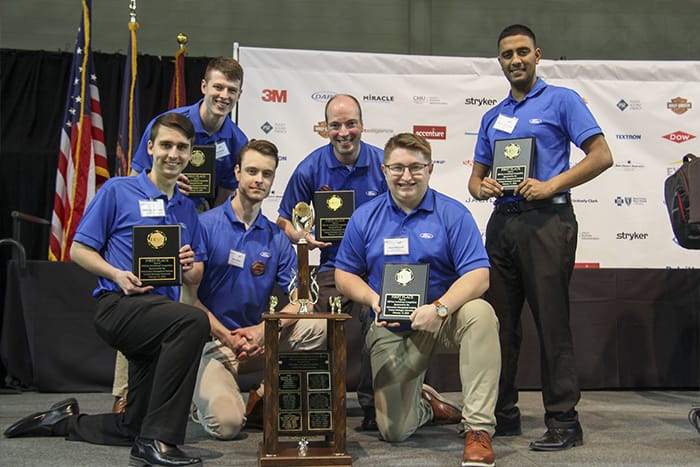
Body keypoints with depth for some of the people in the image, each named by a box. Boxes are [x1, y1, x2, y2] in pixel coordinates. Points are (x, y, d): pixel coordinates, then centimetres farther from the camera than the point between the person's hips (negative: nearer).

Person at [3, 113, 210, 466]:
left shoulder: (187, 208, 16)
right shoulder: (117, 191, 0)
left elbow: (197, 275, 16)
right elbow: (79, 250, -1)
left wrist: (189, 269, -7)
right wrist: (118, 275, -17)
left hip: (162, 311, 7)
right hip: (119, 305, -7)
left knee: (133, 428, 10)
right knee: (193, 321, -38)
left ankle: (66, 420, 37)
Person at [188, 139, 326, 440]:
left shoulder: (276, 238, 6)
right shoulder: (205, 225, -6)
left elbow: (298, 300, 1)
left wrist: (263, 329, -16)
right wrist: (226, 335, -16)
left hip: (257, 339, 4)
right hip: (212, 342, -4)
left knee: (319, 328, -20)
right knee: (226, 424, -25)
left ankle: (262, 398, -4)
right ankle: (203, 395, 13)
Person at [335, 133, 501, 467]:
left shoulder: (452, 213, -7)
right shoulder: (365, 217, 2)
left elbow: (478, 275, -15)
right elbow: (344, 275, 6)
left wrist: (439, 308, -31)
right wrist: (373, 299, -15)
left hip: (443, 319, -1)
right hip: (391, 330, 2)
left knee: (480, 313, -37)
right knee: (394, 431, -2)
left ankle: (478, 428, -28)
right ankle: (424, 403, 36)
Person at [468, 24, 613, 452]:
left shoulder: (562, 100, 3)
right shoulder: (493, 116, 20)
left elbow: (601, 155, -6)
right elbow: (477, 175, 21)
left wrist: (551, 185, -16)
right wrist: (481, 187, -3)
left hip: (547, 220, -6)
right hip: (502, 222, 6)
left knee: (552, 322, -5)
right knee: (499, 322, 8)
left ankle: (564, 421, 4)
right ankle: (503, 414, 19)